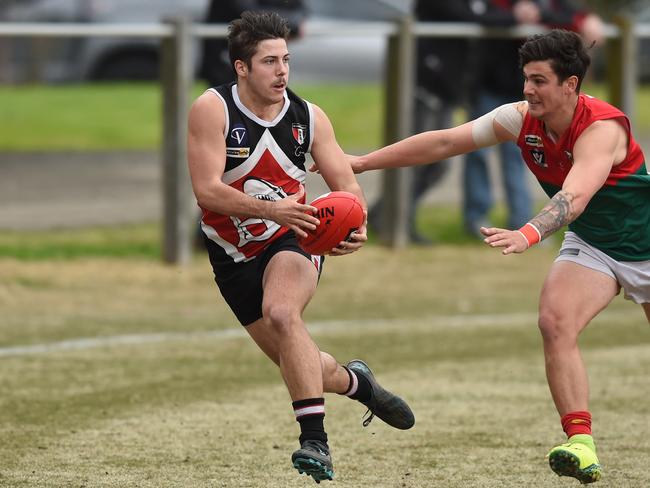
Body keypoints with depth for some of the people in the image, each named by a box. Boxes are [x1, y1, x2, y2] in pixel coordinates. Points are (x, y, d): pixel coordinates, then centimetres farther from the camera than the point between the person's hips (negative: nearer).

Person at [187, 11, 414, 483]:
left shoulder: (308, 116, -6)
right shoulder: (212, 109, -15)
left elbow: (348, 184, -1)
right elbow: (207, 190, -23)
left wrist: (355, 228, -23)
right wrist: (270, 209, -37)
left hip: (292, 240, -1)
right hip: (234, 254, 1)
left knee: (281, 313, -33)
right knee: (298, 364, 4)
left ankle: (315, 440, -34)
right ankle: (354, 381, 40)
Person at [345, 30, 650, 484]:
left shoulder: (602, 127, -32)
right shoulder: (521, 119, -13)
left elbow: (575, 195, -49)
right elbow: (444, 142, -8)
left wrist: (528, 234, -66)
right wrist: (362, 162, -10)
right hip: (590, 243, 4)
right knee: (556, 323, -23)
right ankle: (581, 446, -29)